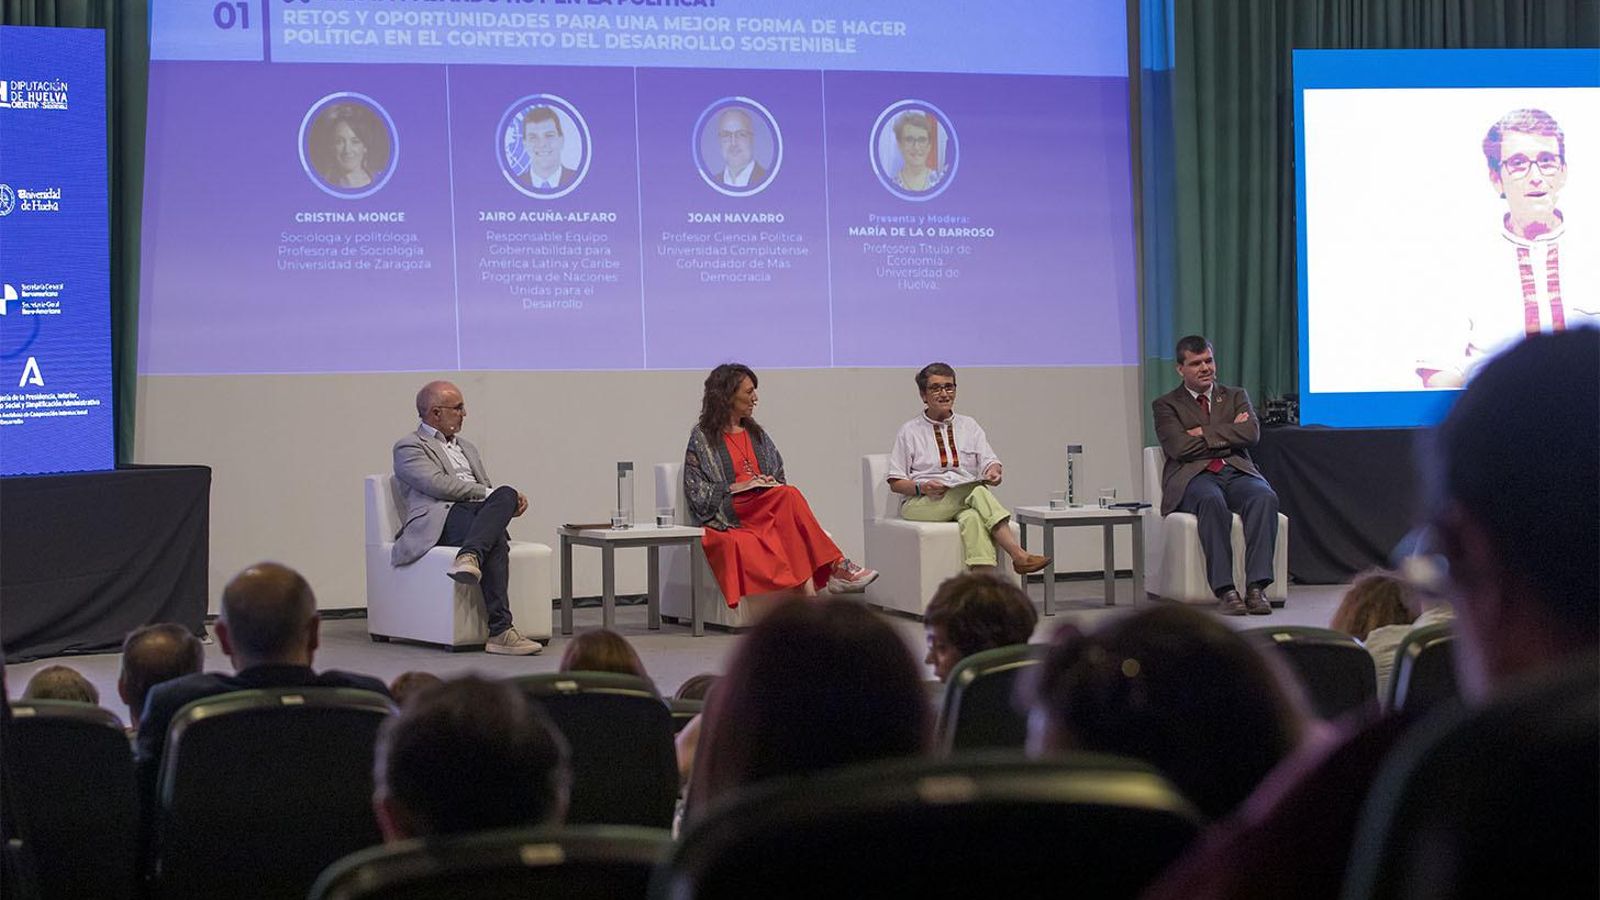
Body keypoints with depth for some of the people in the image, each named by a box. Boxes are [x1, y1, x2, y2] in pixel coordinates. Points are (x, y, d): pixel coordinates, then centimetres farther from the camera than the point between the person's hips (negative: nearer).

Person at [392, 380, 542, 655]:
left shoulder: (466, 447, 34)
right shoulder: (409, 447, 9)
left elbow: (487, 490, 29)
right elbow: (438, 484, -7)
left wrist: (510, 500, 5)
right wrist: (488, 493, -8)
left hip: (480, 514, 6)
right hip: (441, 520, -6)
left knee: (506, 495, -31)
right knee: (496, 539, -36)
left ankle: (470, 558, -49)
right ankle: (499, 630, -43)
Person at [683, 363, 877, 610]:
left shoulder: (756, 433, 23)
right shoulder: (702, 437, 5)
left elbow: (780, 477, 25)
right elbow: (696, 491, -1)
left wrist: (770, 483, 2)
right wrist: (734, 488, -12)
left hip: (767, 510, 5)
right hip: (728, 514, -5)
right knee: (790, 496, -31)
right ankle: (835, 566, -35)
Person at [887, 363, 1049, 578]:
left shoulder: (969, 426, 20)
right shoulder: (910, 431, 11)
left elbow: (990, 461, 10)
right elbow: (895, 483, 7)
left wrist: (994, 471, -15)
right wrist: (921, 487, -13)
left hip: (963, 506, 2)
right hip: (921, 505, -2)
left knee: (972, 518, -38)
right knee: (978, 492, -33)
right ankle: (1018, 555, -40)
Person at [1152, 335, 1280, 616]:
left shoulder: (1236, 396, 23)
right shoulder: (1166, 405, 13)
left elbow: (1251, 433, 3)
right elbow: (1178, 447, -6)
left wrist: (1205, 433, -2)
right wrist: (1229, 435, 0)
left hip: (1236, 471, 3)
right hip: (1193, 476, -3)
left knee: (1265, 497, -32)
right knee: (1212, 501, -39)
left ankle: (1256, 587, -38)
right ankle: (1224, 590, -41)